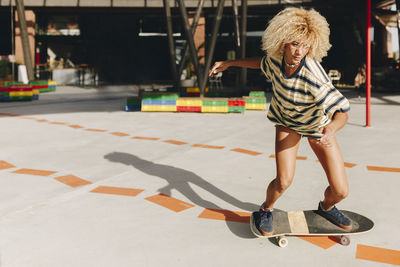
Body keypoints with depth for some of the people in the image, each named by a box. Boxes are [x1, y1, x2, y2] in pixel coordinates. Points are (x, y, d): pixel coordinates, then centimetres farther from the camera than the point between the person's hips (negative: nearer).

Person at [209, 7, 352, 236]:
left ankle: (326, 207, 35)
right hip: (287, 122, 2)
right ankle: (266, 210, 17)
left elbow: (342, 111, -35)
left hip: (317, 125, -1)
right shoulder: (275, 58, -22)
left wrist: (331, 129, -57)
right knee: (284, 181, -17)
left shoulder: (313, 75, -37)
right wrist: (229, 64, 5)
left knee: (341, 191, -3)